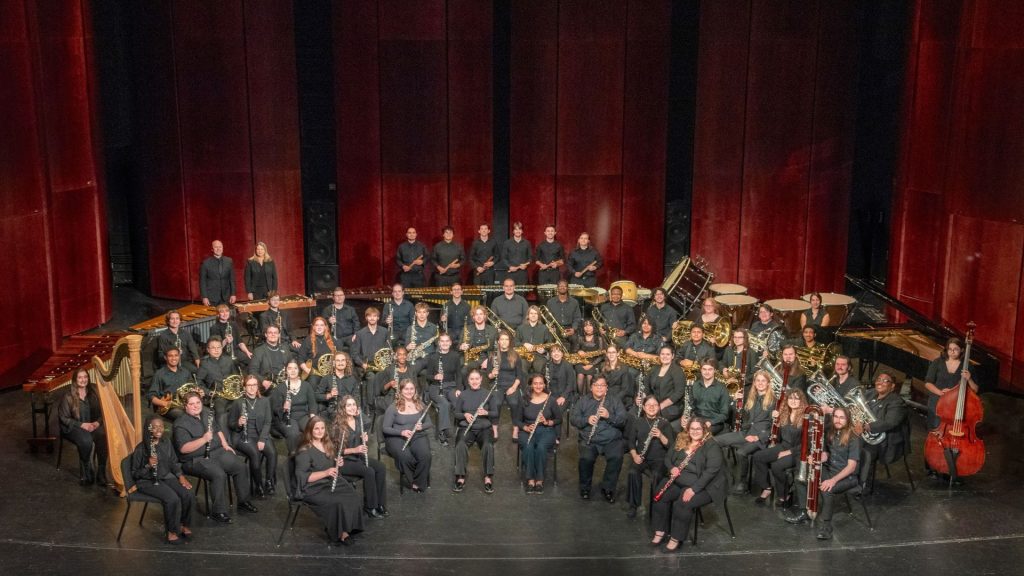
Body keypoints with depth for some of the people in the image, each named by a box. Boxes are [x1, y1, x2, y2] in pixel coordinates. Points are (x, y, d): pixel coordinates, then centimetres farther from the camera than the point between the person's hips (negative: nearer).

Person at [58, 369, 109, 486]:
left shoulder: (94, 392, 4)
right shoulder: (68, 397, -6)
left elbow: (101, 412, 8)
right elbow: (64, 418, -6)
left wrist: (98, 422, -13)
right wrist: (82, 425, -17)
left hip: (93, 425, 3)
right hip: (73, 428, -3)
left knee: (103, 437, -31)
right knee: (86, 440, -35)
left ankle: (101, 473, -22)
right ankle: (86, 474, -13)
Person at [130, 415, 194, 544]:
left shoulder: (166, 445, 7)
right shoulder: (141, 448, -10)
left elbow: (174, 463, 16)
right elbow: (135, 474, -5)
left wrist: (181, 476, -1)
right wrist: (148, 466, -24)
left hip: (166, 477, 5)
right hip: (147, 481, -5)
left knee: (188, 495, -20)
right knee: (173, 498, -30)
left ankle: (183, 525, 2)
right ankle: (172, 531, -11)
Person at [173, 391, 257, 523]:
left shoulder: (207, 413, 11)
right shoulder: (181, 424, -13)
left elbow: (217, 430, 26)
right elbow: (183, 449, -24)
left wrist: (225, 444, 11)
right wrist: (203, 439, -30)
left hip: (218, 451, 8)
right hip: (197, 460, -8)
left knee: (241, 467, -6)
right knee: (219, 474, -31)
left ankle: (243, 501, 12)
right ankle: (218, 511, -18)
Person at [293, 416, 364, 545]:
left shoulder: (329, 445, 13)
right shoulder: (304, 451, -10)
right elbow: (302, 477, -17)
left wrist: (339, 464, 0)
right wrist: (325, 473, -24)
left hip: (331, 482, 7)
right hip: (313, 488, -7)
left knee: (353, 496, -22)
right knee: (338, 502, -30)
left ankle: (346, 529, -13)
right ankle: (339, 532, -10)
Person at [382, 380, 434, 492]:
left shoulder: (421, 405, 11)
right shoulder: (393, 408, 0)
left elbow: (430, 423, 17)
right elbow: (385, 428, -2)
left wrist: (421, 426, -7)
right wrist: (401, 432, -19)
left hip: (418, 436, 3)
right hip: (397, 437, -2)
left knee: (425, 455, -30)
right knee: (405, 456, -35)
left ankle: (418, 483, -10)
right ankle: (411, 480, -8)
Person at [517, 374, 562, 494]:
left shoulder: (550, 400, 2)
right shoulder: (525, 400, 5)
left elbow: (559, 419, 7)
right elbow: (517, 420, 9)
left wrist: (547, 422, -13)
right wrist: (526, 427, -11)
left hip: (546, 431, -1)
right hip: (528, 431, 1)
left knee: (541, 447, -35)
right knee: (528, 446, -34)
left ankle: (539, 480, -22)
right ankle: (530, 479, -26)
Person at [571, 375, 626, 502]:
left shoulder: (615, 401, 13)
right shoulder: (583, 401, 15)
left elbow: (623, 421, 2)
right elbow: (573, 419, 7)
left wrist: (609, 416, -15)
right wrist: (587, 419, -12)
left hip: (611, 440, 0)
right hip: (589, 440, 0)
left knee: (616, 457, -30)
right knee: (586, 458, -30)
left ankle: (608, 489, -9)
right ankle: (585, 488, -4)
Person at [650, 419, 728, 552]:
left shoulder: (712, 446, -11)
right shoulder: (681, 440, 9)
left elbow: (711, 470, -21)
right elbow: (668, 457, 17)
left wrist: (693, 489, -28)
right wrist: (672, 468, -8)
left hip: (702, 485, -6)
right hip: (679, 481, 6)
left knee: (682, 504, -29)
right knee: (660, 496, -16)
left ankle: (676, 538, -14)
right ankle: (660, 532, -3)